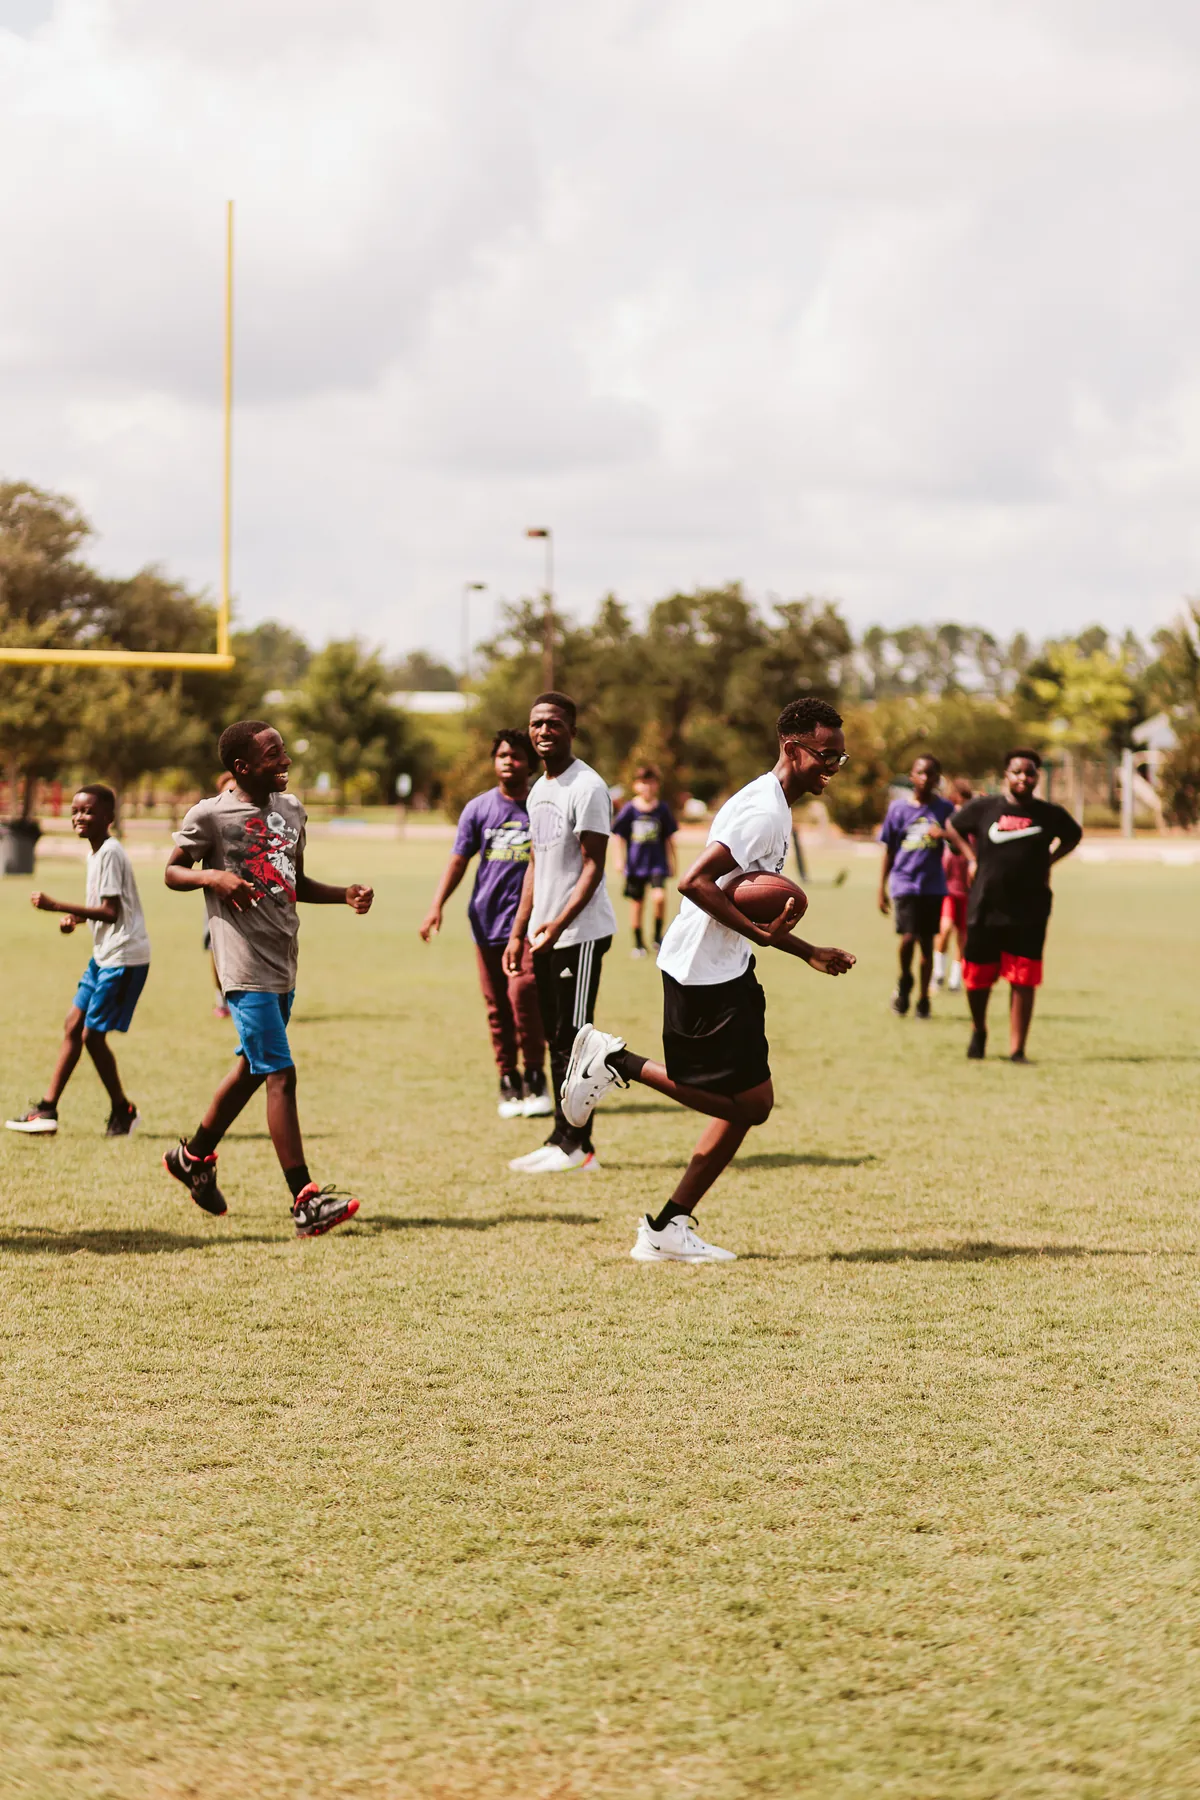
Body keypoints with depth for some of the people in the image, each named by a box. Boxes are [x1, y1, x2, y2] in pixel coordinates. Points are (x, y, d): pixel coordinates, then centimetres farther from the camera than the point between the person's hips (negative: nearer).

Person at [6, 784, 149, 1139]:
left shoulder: (110, 853, -17)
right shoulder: (95, 853, 12)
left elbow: (111, 912, -25)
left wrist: (57, 907, -26)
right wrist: (75, 917, 4)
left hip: (125, 957, -10)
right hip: (104, 954, 10)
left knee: (92, 1034, -5)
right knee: (73, 1026, 10)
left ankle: (123, 1111, 9)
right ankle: (48, 1109, 14)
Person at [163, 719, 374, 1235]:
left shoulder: (291, 809, 12)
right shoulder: (210, 815, -9)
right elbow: (172, 871, 1)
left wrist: (345, 895, 5)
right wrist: (212, 876, -19)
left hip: (283, 964, 8)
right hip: (246, 969, -8)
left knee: (252, 1068, 18)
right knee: (281, 1075, -12)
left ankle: (194, 1155, 39)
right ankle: (306, 1202, -13)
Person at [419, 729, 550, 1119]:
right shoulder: (478, 809, 6)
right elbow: (458, 860, 8)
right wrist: (437, 906, -3)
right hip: (487, 921, 3)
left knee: (523, 991, -18)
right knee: (497, 1006, 4)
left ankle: (535, 1078, -6)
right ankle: (509, 1083, 15)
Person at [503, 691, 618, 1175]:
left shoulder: (587, 788, -12)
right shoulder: (538, 791, 16)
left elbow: (593, 867, -16)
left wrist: (559, 923, -26)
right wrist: (518, 932, 16)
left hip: (581, 932, -9)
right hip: (545, 934, 9)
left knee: (572, 1037, -7)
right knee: (556, 1038, 9)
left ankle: (576, 1145, -3)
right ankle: (564, 1141, 12)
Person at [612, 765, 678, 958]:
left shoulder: (662, 809, 0)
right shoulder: (629, 809, -3)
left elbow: (669, 837, 8)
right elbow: (619, 836, 2)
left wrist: (672, 860, 9)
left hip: (657, 863, 0)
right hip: (635, 864, 0)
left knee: (659, 897, -20)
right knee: (636, 902, 7)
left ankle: (658, 936, -1)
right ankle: (638, 944, 21)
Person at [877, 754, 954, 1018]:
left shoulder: (944, 809, 3)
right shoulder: (898, 808, 3)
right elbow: (889, 851, 9)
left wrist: (946, 835, -18)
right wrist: (882, 889, 8)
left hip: (933, 885, 1)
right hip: (904, 884, -1)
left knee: (927, 942, 6)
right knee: (908, 938, -15)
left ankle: (923, 998, 17)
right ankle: (904, 982, 12)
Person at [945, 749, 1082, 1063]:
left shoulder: (1050, 814, 1)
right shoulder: (983, 808, -1)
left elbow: (1074, 835, 21)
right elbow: (953, 827, 16)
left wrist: (1048, 862, 8)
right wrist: (971, 858, 5)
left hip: (1029, 913, 0)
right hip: (985, 907, 0)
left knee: (1023, 982, -5)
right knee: (977, 978, 8)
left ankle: (1017, 1049, 3)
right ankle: (979, 1031, 36)